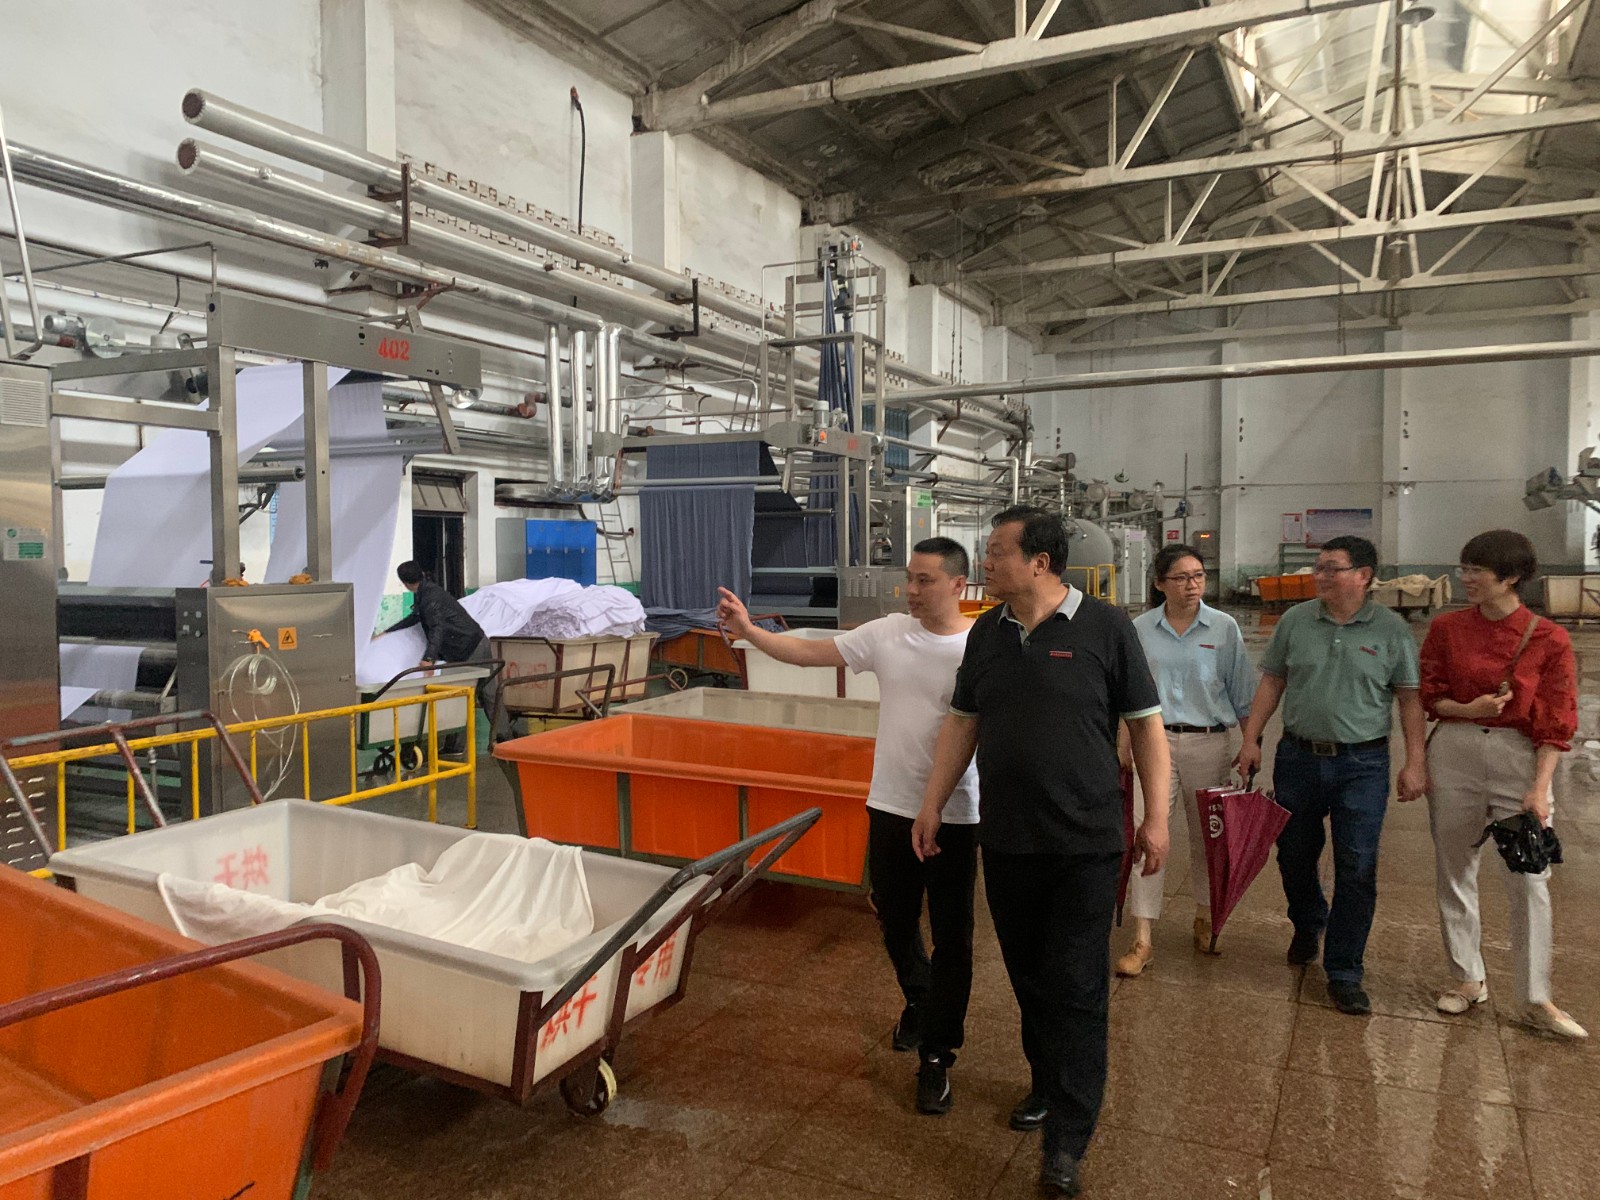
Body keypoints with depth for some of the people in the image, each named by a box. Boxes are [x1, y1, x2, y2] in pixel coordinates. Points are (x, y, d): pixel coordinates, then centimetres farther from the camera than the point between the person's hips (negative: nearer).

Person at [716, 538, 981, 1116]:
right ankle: (919, 1001, 50)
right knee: (895, 922, 22)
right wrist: (747, 630, -7)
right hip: (890, 807, 4)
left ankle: (935, 1057, 23)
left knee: (951, 940, 7)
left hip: (954, 817, -4)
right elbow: (809, 654, 1)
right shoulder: (888, 633, -3)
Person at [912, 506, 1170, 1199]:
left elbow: (1145, 725, -4)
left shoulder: (1104, 628, -9)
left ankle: (1066, 1143, 11)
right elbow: (962, 723, 11)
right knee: (1028, 977, 16)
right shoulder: (986, 634, 5)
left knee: (1076, 990, 1)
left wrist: (1156, 817, -7)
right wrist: (932, 806, 9)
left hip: (1085, 844, -4)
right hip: (1006, 841, 5)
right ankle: (1047, 1085, 38)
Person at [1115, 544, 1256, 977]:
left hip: (1208, 743, 1)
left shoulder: (1224, 628, 0)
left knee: (1207, 836, 13)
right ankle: (1142, 941, -2)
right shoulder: (1140, 629, 0)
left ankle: (1204, 919, 36)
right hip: (1154, 739, 0)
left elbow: (1242, 694, 5)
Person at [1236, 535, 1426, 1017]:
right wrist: (1251, 739, 2)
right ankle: (1307, 926, 42)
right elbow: (1272, 682, 7)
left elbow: (1409, 698, 0)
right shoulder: (1295, 620, 2)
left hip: (1363, 764, -2)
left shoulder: (1391, 629, -3)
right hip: (1299, 756, 2)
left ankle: (1343, 974, 10)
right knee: (1294, 855, 13)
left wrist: (1415, 762, -5)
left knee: (1357, 869, -2)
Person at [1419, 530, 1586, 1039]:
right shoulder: (1446, 628, 2)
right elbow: (1428, 694, 6)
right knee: (1454, 872, 9)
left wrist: (1540, 787, -11)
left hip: (1519, 758, -2)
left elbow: (1556, 722, -4)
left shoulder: (1548, 639, -5)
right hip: (1453, 753, 2)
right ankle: (1467, 979, 25)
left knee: (1530, 880, 0)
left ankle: (1536, 1000, 14)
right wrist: (1467, 708, -14)